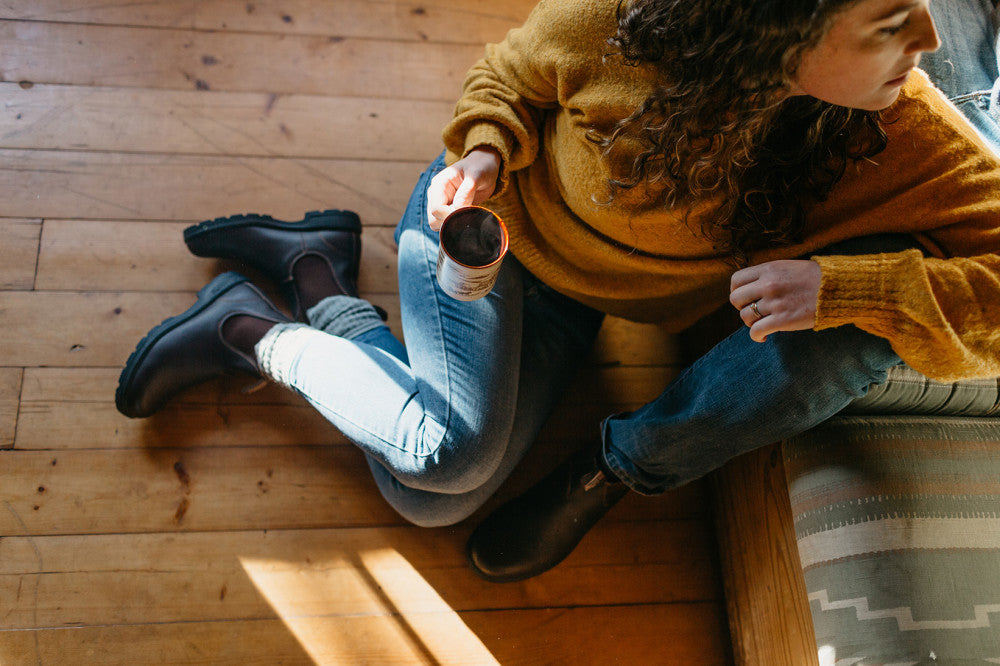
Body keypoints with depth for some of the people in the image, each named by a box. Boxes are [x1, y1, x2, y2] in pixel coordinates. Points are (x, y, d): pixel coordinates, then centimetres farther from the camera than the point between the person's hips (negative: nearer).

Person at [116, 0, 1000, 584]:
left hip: (573, 297, 2)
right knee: (449, 452, -23)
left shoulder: (901, 129, -24)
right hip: (493, 212, -1)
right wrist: (486, 153, -25)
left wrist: (838, 286, -38)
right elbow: (509, 75, -5)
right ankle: (245, 329, 1)